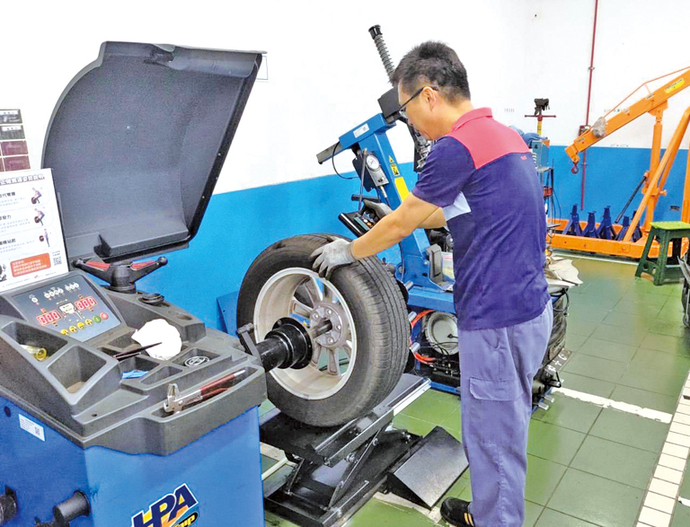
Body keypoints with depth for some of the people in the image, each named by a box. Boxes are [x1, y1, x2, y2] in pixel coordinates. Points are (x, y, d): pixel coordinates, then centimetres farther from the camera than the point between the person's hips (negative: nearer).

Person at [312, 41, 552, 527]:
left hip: (498, 320, -10)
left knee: (495, 440, 8)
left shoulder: (456, 146, -18)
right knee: (503, 429, 24)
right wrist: (396, 220, 28)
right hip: (529, 306, 10)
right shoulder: (503, 134, 11)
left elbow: (403, 223, -9)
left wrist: (349, 251, 7)